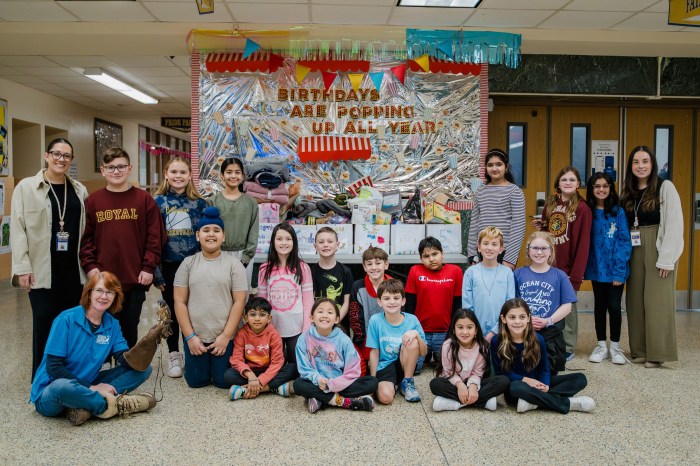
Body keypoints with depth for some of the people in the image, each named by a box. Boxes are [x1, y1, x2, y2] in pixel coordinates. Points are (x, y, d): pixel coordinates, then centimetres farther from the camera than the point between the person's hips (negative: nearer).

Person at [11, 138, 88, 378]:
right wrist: (22, 267, -11)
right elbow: (18, 229, -4)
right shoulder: (26, 187, 0)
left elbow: (86, 228, 10)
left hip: (73, 268, 3)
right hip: (42, 269, -3)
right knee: (45, 322, 1)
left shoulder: (79, 190, 10)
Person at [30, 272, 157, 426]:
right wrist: (92, 387, -20)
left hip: (86, 386, 6)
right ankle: (115, 405, -19)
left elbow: (127, 361, -9)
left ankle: (83, 406, -22)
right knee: (62, 386, -43)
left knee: (144, 369, -7)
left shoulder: (112, 324, 1)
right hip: (50, 394, -6)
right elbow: (53, 367, -17)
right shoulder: (66, 319, -14)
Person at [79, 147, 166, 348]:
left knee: (130, 328, 10)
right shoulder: (93, 200, 5)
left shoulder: (144, 199, 0)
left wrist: (149, 267, -7)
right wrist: (90, 265, -5)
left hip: (136, 279, -1)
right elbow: (86, 237, 5)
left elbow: (155, 237, -2)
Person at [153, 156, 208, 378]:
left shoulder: (199, 203, 2)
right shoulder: (158, 201, 0)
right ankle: (174, 356, 24)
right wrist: (155, 270, -5)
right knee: (172, 310, 10)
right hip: (169, 265, 0)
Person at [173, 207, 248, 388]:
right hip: (195, 336, 2)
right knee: (196, 381, 10)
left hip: (225, 337, -1)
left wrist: (225, 336, -12)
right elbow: (179, 302, 0)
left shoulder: (234, 263, -3)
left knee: (223, 381, 6)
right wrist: (190, 336, -6)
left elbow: (239, 302, -7)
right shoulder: (188, 263, 2)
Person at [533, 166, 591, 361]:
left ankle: (568, 348, 16)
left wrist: (576, 273, -15)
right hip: (549, 265, 5)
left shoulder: (582, 208, -8)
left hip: (568, 267, -5)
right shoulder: (550, 204, 9)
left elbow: (583, 243, -12)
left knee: (568, 306, 4)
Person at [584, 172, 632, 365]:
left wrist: (619, 271, -13)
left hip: (615, 269, -2)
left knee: (614, 306, -1)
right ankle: (601, 345, 23)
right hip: (597, 268, 2)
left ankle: (615, 346, 16)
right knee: (600, 305, 12)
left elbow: (624, 242, -8)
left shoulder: (618, 212, -5)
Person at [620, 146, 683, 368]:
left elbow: (674, 224, -11)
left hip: (658, 251, -5)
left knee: (657, 301, -4)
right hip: (635, 252, 5)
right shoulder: (628, 192, 11)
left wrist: (666, 258, -17)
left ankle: (658, 353, 5)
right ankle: (640, 351, 16)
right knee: (636, 301, 7)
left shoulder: (665, 187, -5)